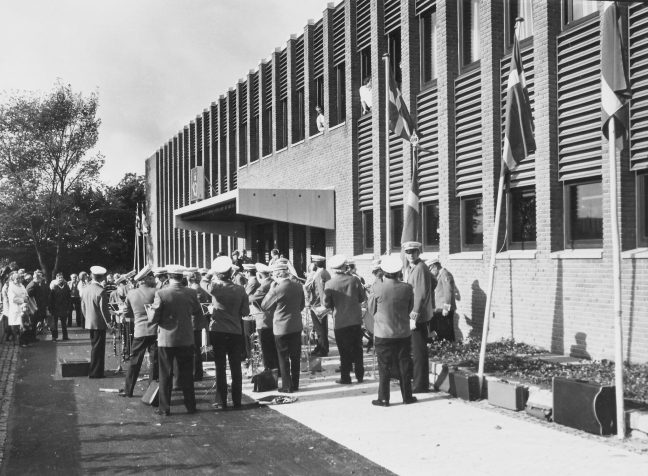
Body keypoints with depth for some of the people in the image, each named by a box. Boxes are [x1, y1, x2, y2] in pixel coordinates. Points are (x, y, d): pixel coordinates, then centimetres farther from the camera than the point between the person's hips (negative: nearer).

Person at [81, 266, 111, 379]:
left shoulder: (85, 289, 2)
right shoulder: (101, 291, -19)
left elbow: (83, 306, 10)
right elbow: (103, 309, -17)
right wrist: (108, 322, -7)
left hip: (89, 322, 7)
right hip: (99, 323, -7)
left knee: (94, 347, 19)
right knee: (98, 348, 1)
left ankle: (94, 370, 27)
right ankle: (96, 372, 4)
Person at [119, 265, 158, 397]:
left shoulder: (131, 294, 3)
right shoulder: (155, 292, -9)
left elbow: (126, 313, 12)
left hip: (139, 331, 3)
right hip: (154, 331, -3)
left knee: (134, 361, 11)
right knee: (155, 362, 4)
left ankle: (128, 390, 16)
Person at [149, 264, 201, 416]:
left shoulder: (161, 294, -14)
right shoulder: (191, 293, -5)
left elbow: (152, 319, -14)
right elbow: (198, 313, 8)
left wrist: (152, 309, 6)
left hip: (166, 339, -2)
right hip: (186, 339, 2)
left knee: (165, 375, 7)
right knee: (187, 374, 12)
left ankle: (164, 407, 9)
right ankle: (190, 405, 16)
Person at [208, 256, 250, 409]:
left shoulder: (215, 287, -12)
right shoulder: (240, 289, -7)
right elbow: (246, 312, -3)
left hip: (218, 331, -1)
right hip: (236, 332, 1)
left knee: (220, 367, 6)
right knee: (236, 368, 9)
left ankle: (222, 401, 7)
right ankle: (237, 400, 12)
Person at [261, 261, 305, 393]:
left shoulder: (277, 289, -19)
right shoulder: (298, 286, -1)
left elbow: (264, 306, -8)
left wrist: (271, 289, -2)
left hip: (281, 328, -5)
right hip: (296, 326, 5)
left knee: (283, 358, 5)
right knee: (295, 357, 13)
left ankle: (287, 386, 8)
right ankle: (295, 384, 20)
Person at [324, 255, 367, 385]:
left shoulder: (329, 284, -11)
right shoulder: (354, 280, -6)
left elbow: (327, 304, -9)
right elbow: (363, 297, 2)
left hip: (340, 322, -2)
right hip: (356, 319, 2)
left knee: (344, 351, 7)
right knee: (357, 349, 13)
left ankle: (345, 377, 10)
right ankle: (360, 375, 18)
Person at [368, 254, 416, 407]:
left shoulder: (378, 288, -16)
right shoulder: (406, 288, -10)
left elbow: (371, 309, -2)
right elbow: (410, 308, 5)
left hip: (383, 334, -2)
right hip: (403, 333, 2)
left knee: (384, 367, 6)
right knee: (404, 365, 13)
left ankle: (383, 398, 9)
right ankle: (407, 396, 20)